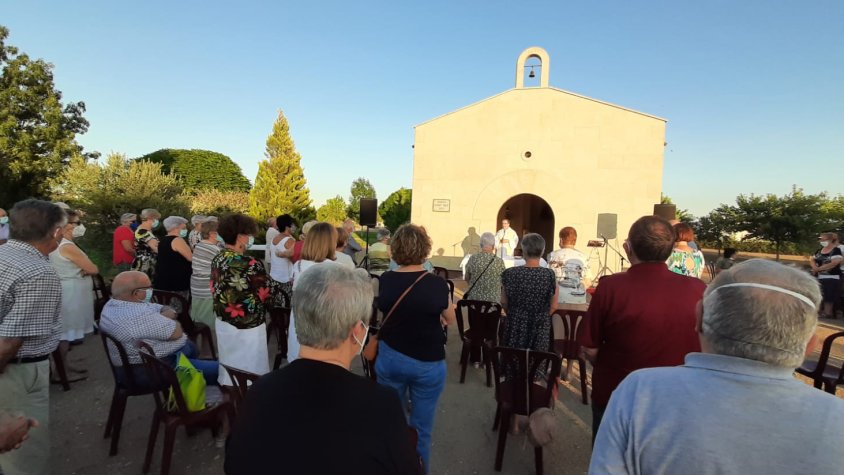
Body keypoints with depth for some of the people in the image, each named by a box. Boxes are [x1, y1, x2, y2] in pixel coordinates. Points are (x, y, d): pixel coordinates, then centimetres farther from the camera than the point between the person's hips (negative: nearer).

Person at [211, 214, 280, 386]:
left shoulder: (217, 260, -1)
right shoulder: (251, 264, -24)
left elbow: (215, 290, 10)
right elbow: (269, 291, -15)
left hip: (223, 323, 7)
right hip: (248, 327, -7)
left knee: (230, 368, 22)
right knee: (248, 371, 8)